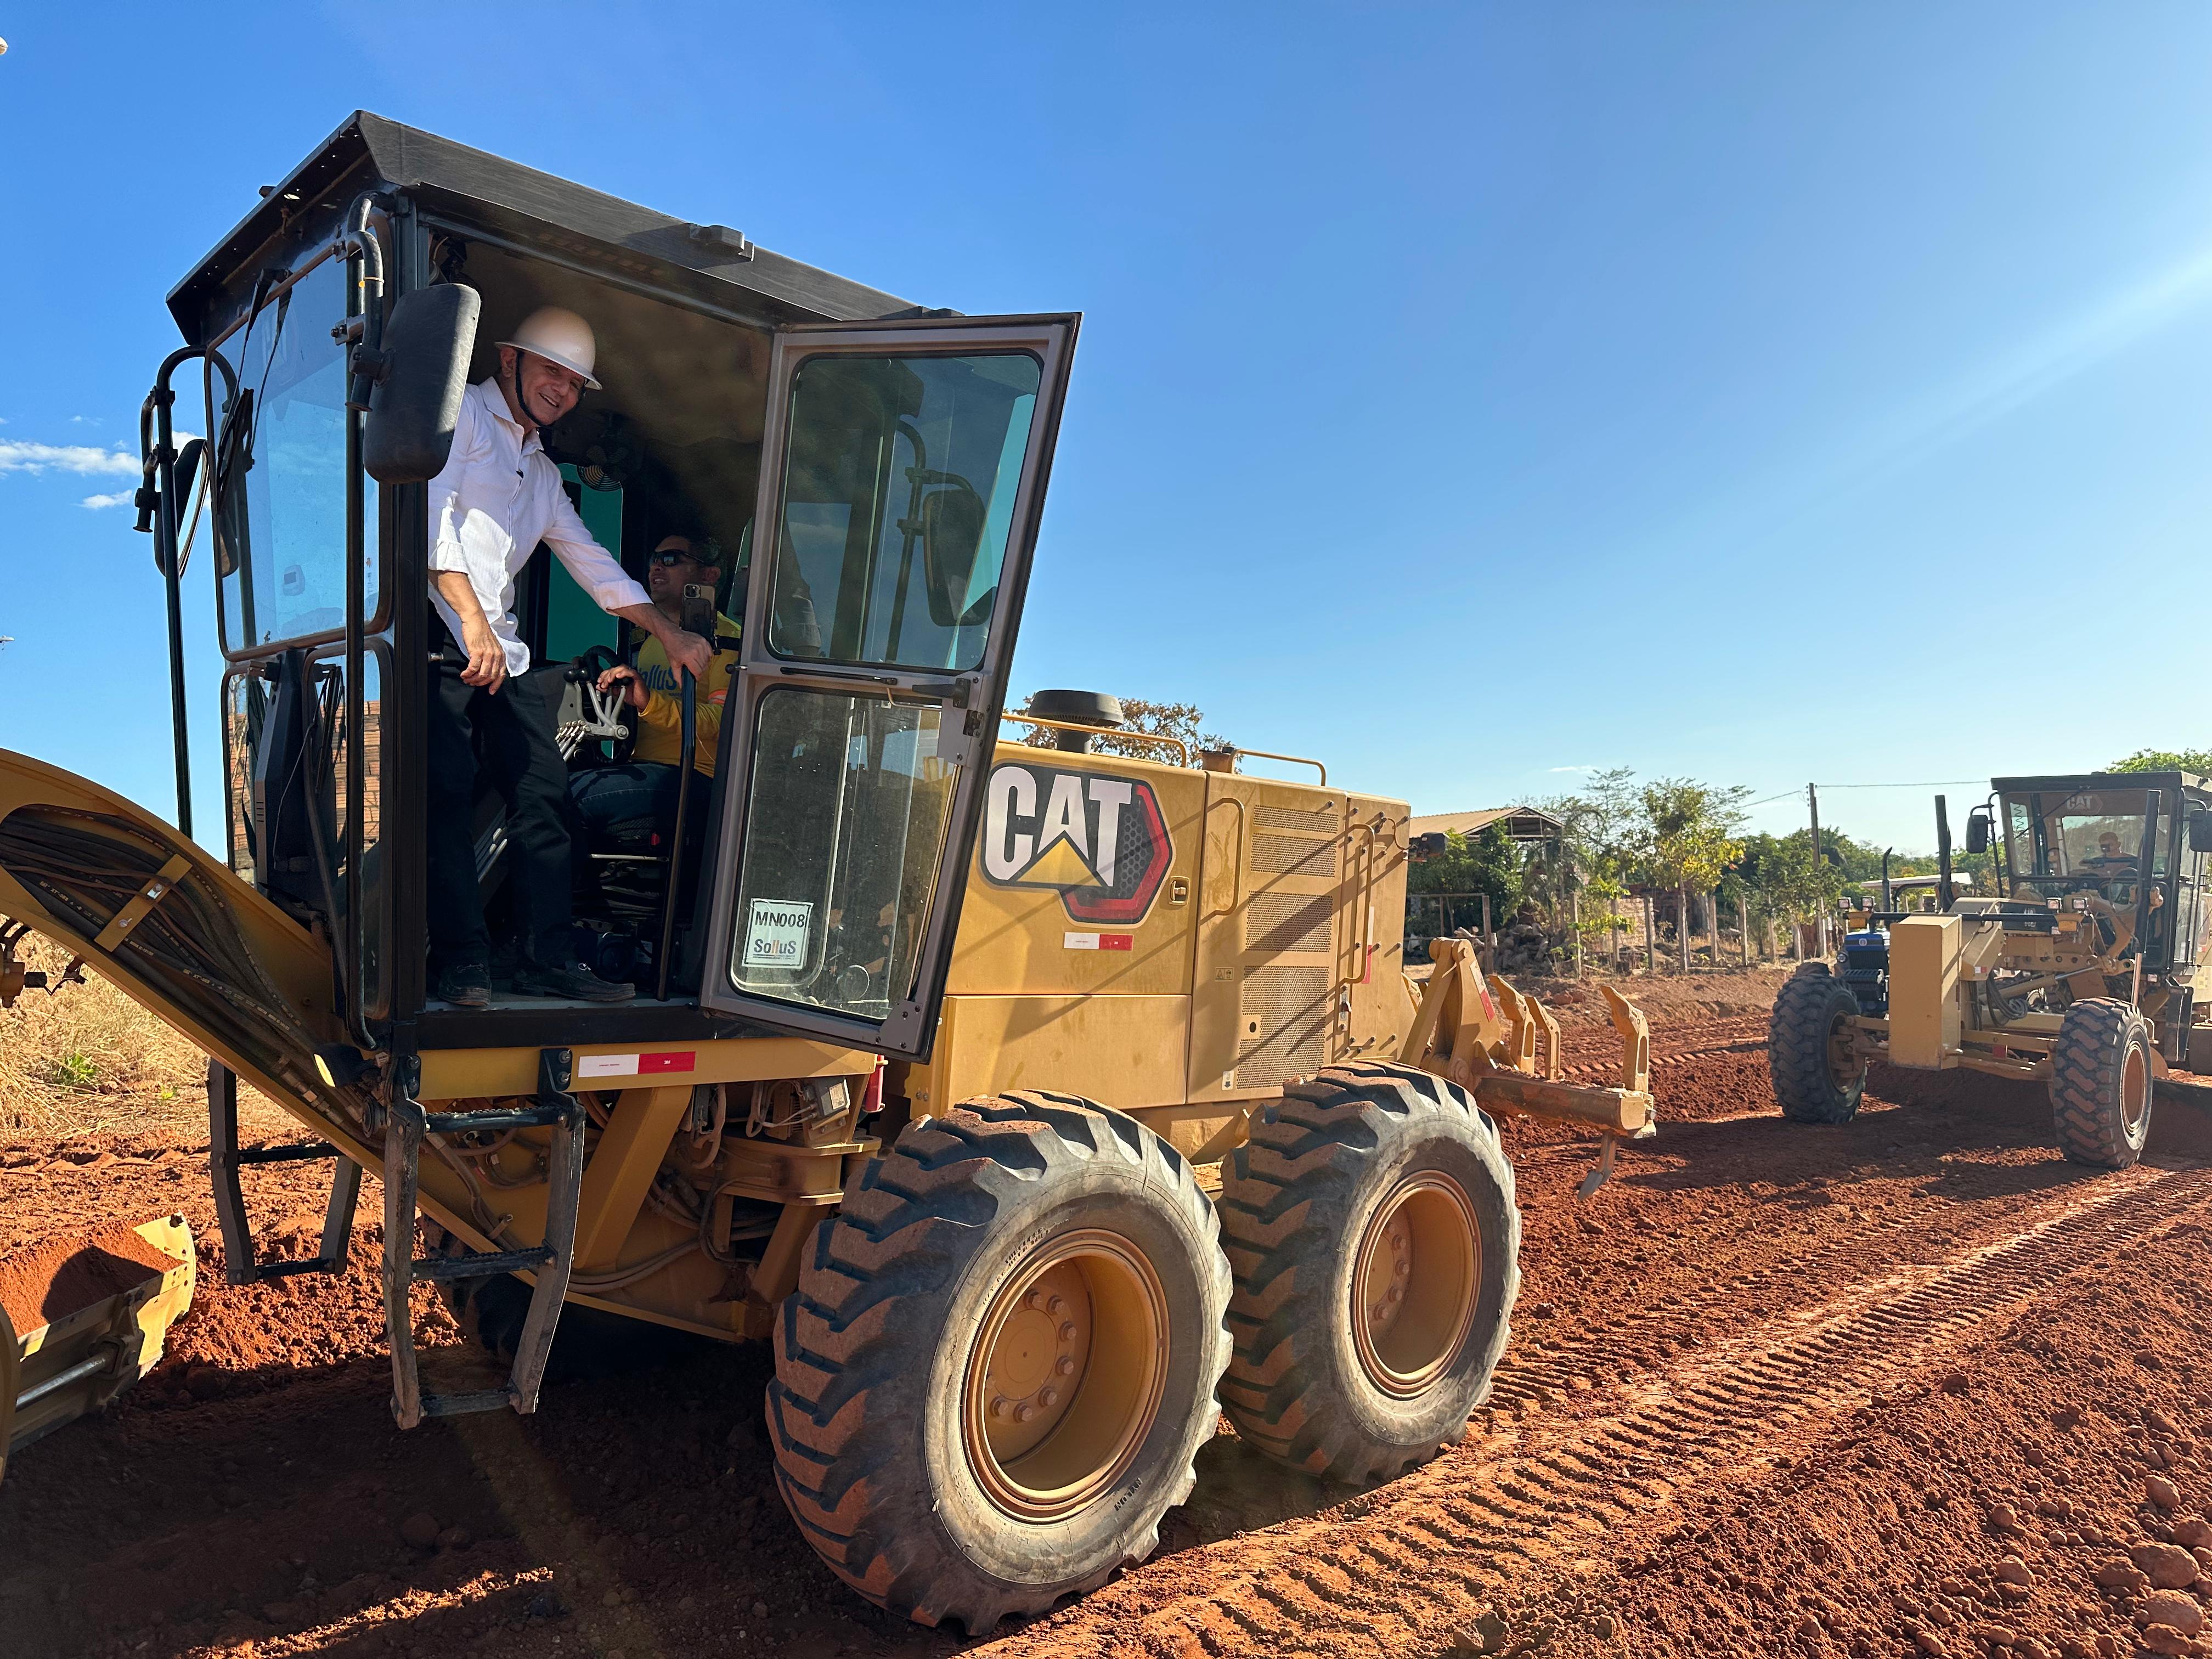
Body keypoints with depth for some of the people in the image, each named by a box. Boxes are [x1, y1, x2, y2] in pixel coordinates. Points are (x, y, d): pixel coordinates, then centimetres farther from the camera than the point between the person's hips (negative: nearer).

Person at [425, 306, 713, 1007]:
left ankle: (547, 957, 4)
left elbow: (590, 560, 30)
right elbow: (433, 515, -9)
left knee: (541, 794, 1)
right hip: (441, 633, -7)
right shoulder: (461, 411, 4)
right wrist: (474, 625, -19)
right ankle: (461, 960, -4)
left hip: (505, 649, 8)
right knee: (449, 797, -9)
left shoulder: (543, 473, 27)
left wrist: (668, 632, 25)